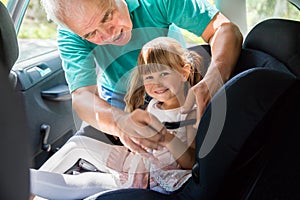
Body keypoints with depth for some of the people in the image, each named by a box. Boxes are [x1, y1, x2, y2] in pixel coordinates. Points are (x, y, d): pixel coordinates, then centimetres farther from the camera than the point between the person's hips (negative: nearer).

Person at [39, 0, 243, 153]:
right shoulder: (70, 37, -24)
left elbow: (224, 28, -30)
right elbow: (82, 96, -35)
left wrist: (215, 77, -53)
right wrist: (119, 122, -59)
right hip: (116, 108, 1)